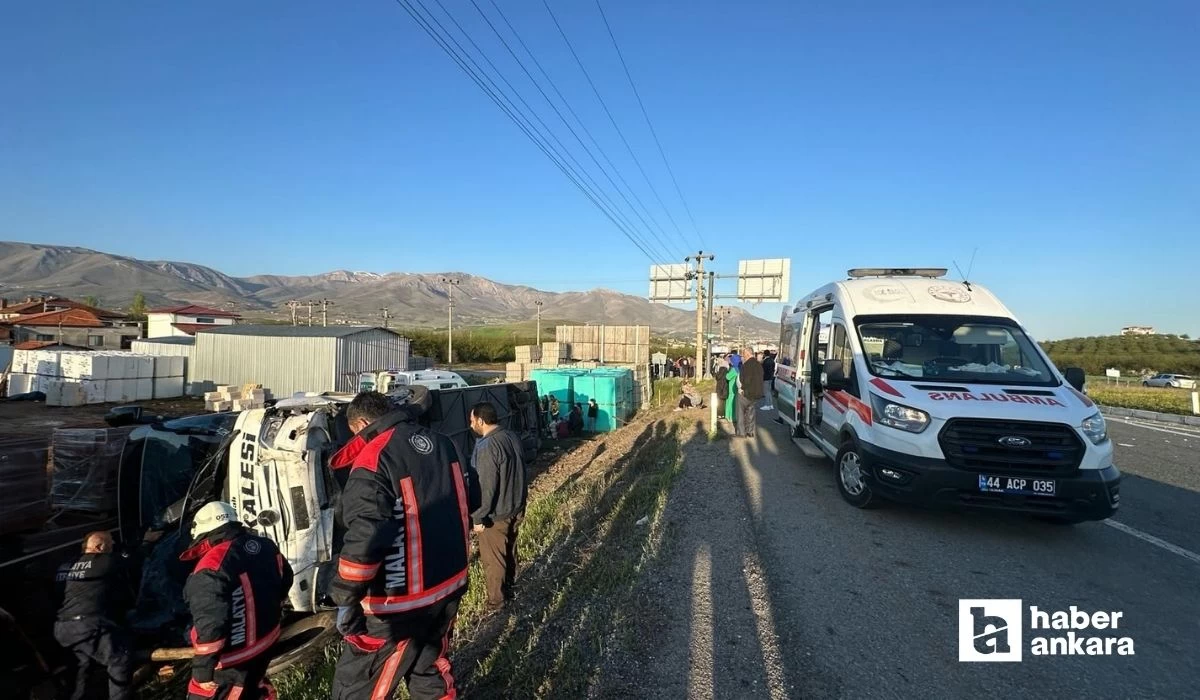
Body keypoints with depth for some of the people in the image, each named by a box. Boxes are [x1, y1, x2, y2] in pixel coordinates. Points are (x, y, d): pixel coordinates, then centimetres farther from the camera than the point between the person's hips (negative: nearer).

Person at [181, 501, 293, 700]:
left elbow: (210, 624, -28)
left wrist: (203, 670, -17)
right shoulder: (266, 546, -4)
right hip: (266, 639, 7)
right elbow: (285, 580, 12)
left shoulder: (212, 569, -27)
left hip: (234, 657, -7)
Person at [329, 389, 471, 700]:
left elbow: (364, 538, -26)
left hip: (401, 602, -7)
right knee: (431, 667, 27)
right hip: (449, 584, 7)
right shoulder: (442, 443, 3)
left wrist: (345, 601, -15)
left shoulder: (374, 460, -20)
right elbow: (465, 503, 13)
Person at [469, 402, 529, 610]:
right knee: (509, 551, 23)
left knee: (492, 559, 10)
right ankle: (509, 589, 39)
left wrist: (478, 517, -15)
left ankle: (496, 600, 25)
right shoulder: (512, 437, 0)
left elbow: (486, 487, -25)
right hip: (516, 507, 8)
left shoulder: (488, 447, -27)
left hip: (496, 514, -8)